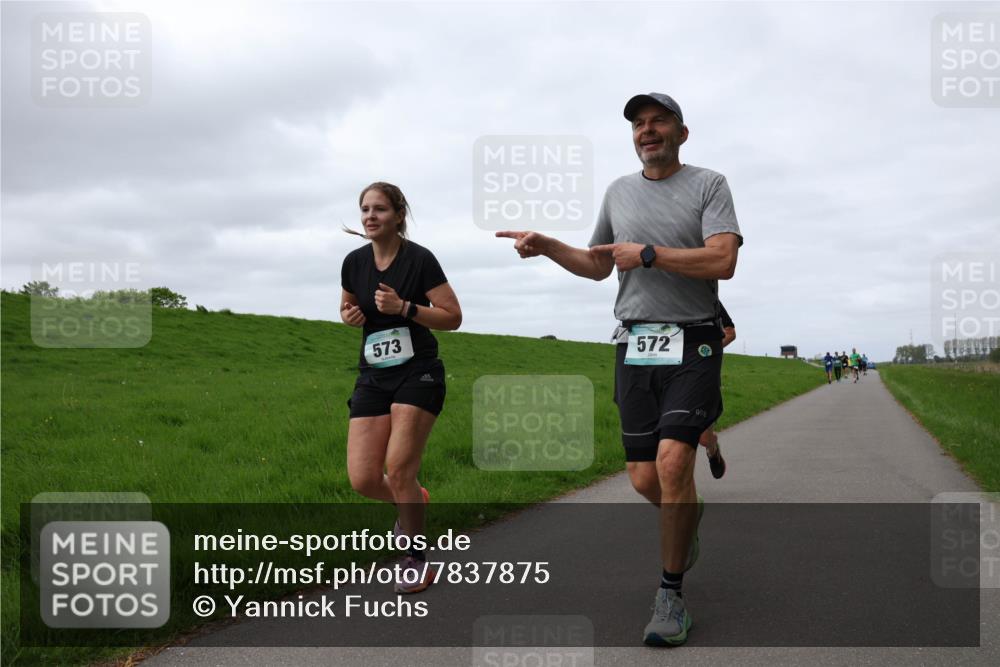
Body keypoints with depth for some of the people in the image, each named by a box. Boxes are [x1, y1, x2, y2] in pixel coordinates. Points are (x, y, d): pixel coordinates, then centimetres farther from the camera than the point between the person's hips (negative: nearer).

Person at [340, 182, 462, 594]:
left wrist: (403, 307, -21)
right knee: (363, 479, -4)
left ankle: (414, 559, 9)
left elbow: (453, 317, -9)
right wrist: (349, 315, -3)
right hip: (373, 376, 5)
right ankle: (414, 501, 31)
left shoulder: (419, 259, -10)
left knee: (398, 470, -12)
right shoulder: (354, 262, 4)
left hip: (418, 374, -5)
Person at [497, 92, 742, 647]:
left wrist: (647, 253, -12)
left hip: (691, 342, -4)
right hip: (635, 346, 4)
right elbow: (598, 265, 26)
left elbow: (723, 261, -13)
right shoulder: (618, 191, 15)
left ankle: (671, 593, -5)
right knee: (644, 479, 2)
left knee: (673, 461, -20)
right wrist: (546, 245, 12)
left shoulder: (709, 185, 2)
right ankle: (686, 525, 37)